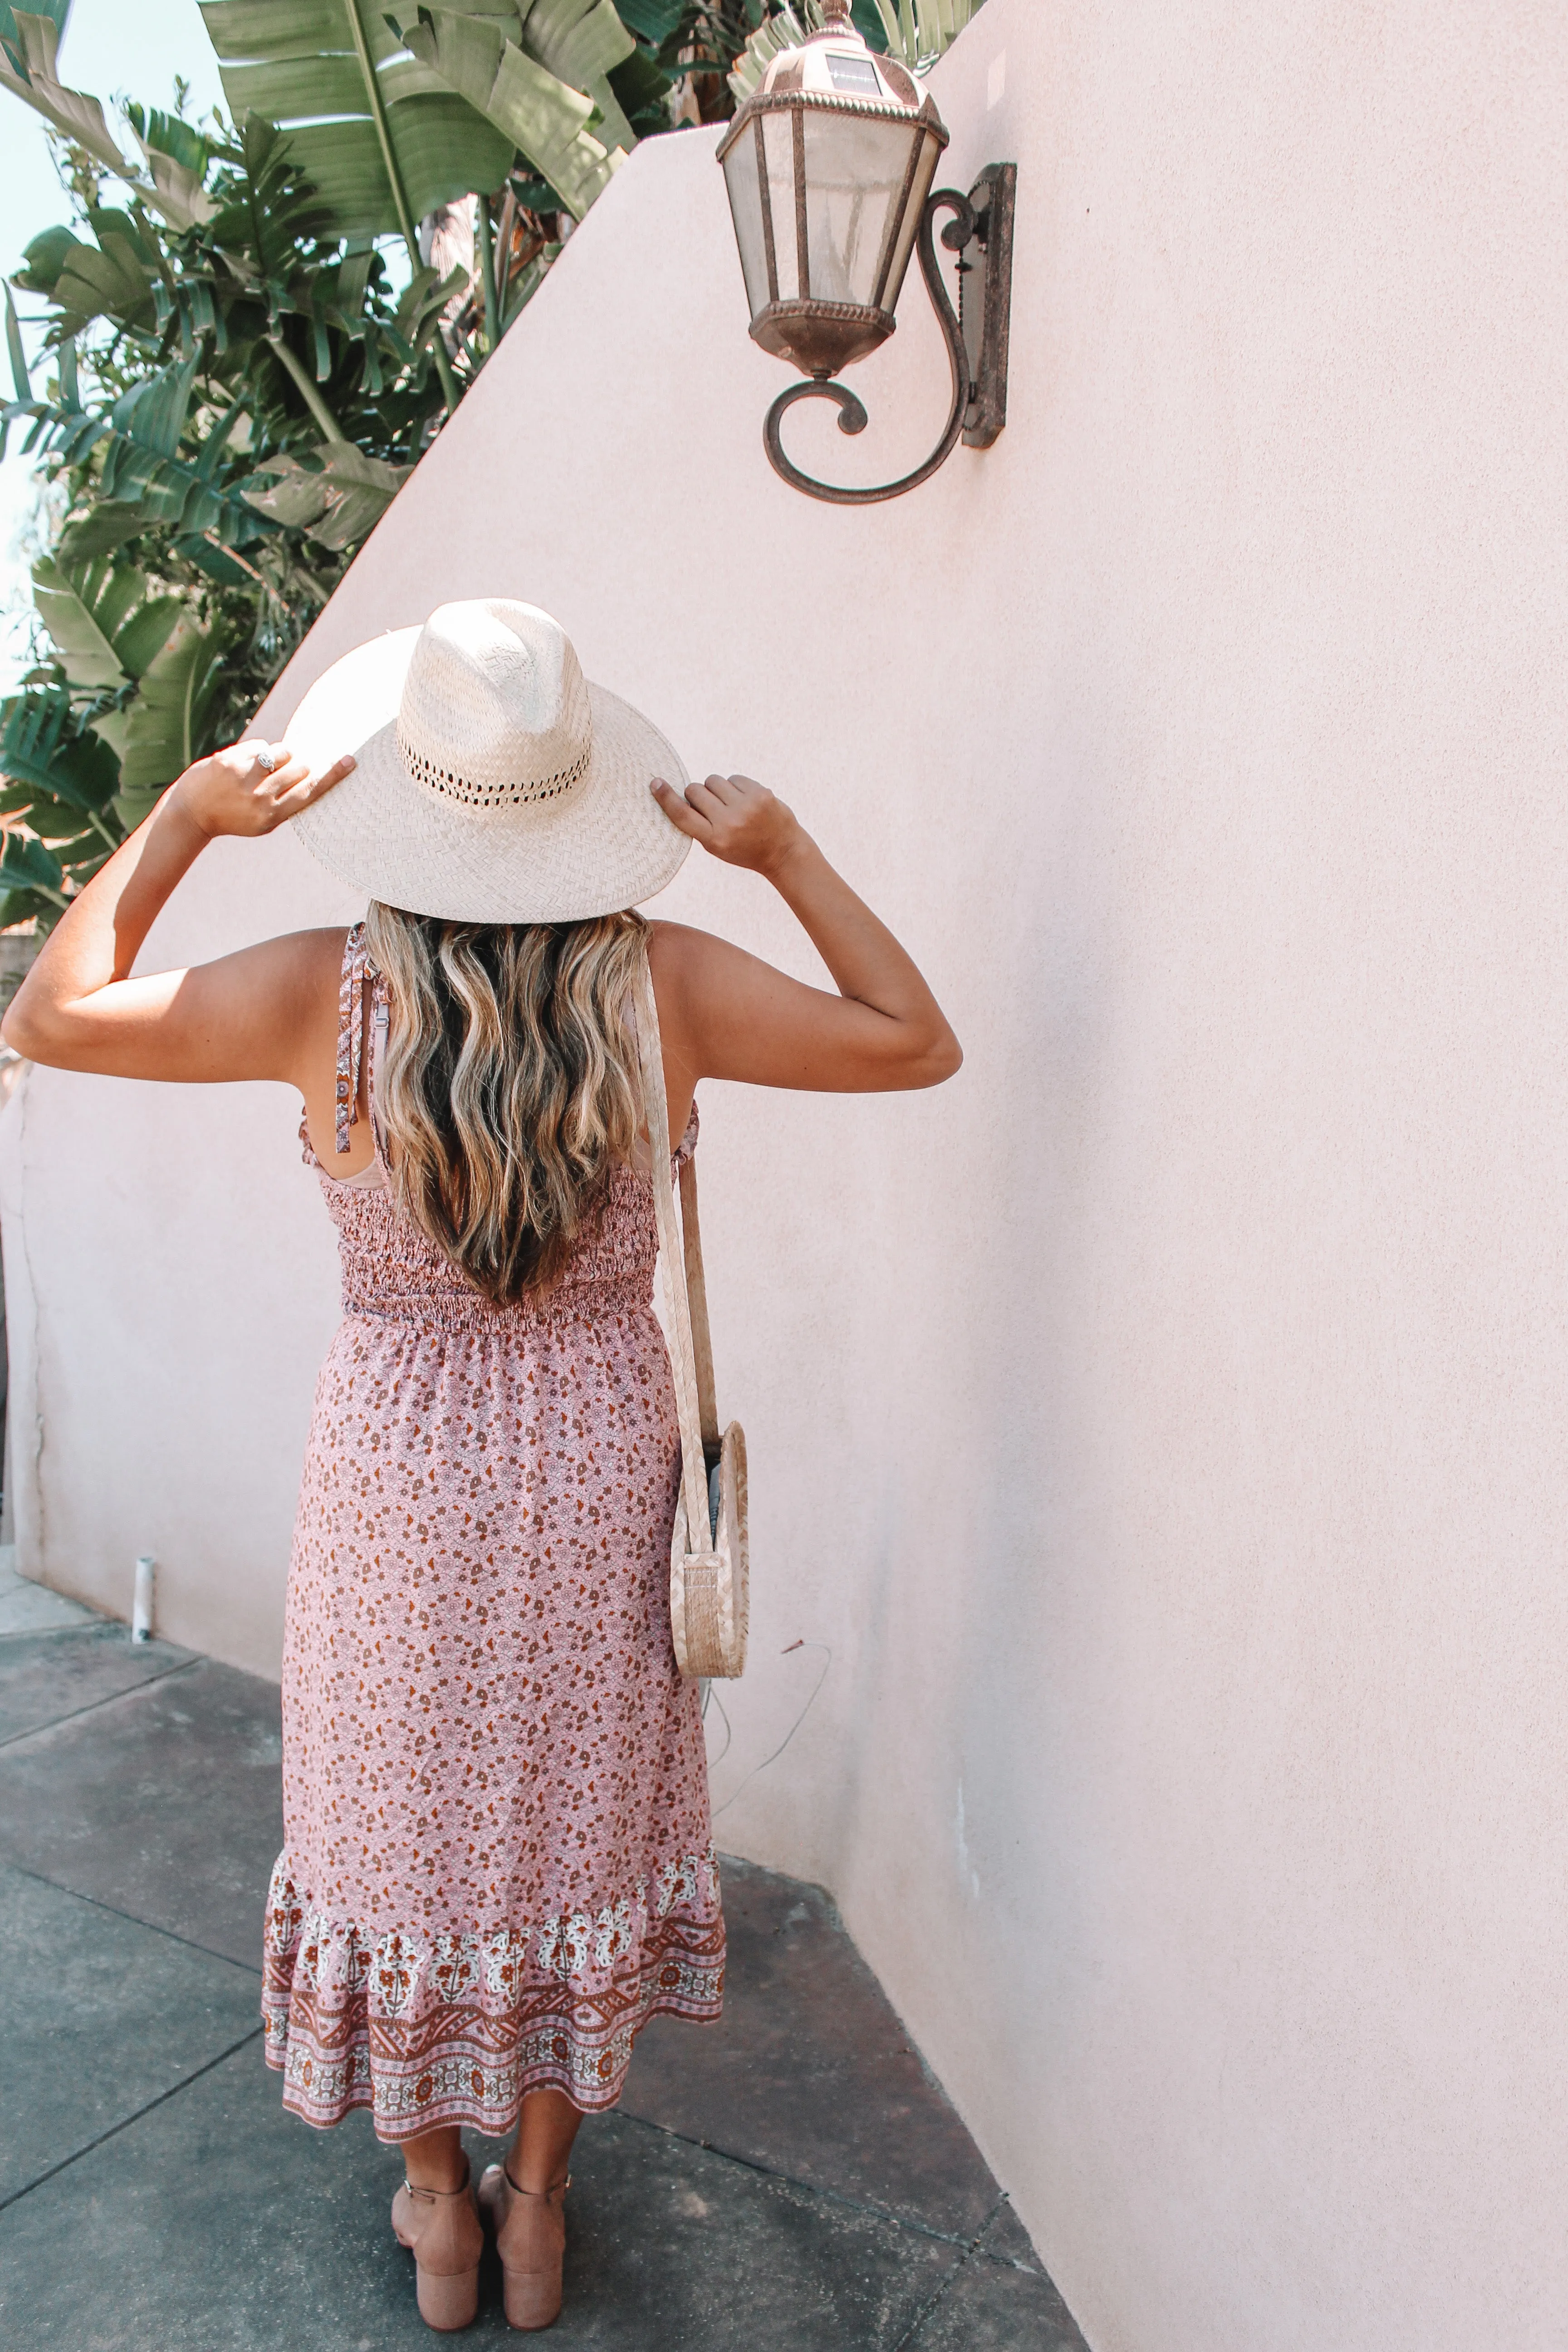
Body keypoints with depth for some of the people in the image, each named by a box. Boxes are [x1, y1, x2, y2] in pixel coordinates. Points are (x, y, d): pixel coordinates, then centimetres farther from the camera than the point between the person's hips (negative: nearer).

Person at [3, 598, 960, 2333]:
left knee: (407, 1828, 21)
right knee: (576, 1831, 20)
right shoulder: (664, 983, -14)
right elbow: (917, 1043, -1)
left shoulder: (326, 990, -15)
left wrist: (178, 820, -1)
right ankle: (537, 2207, 41)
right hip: (600, 1460, 1)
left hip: (397, 1465, 0)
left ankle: (438, 2214, 41)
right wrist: (788, 858, -2)